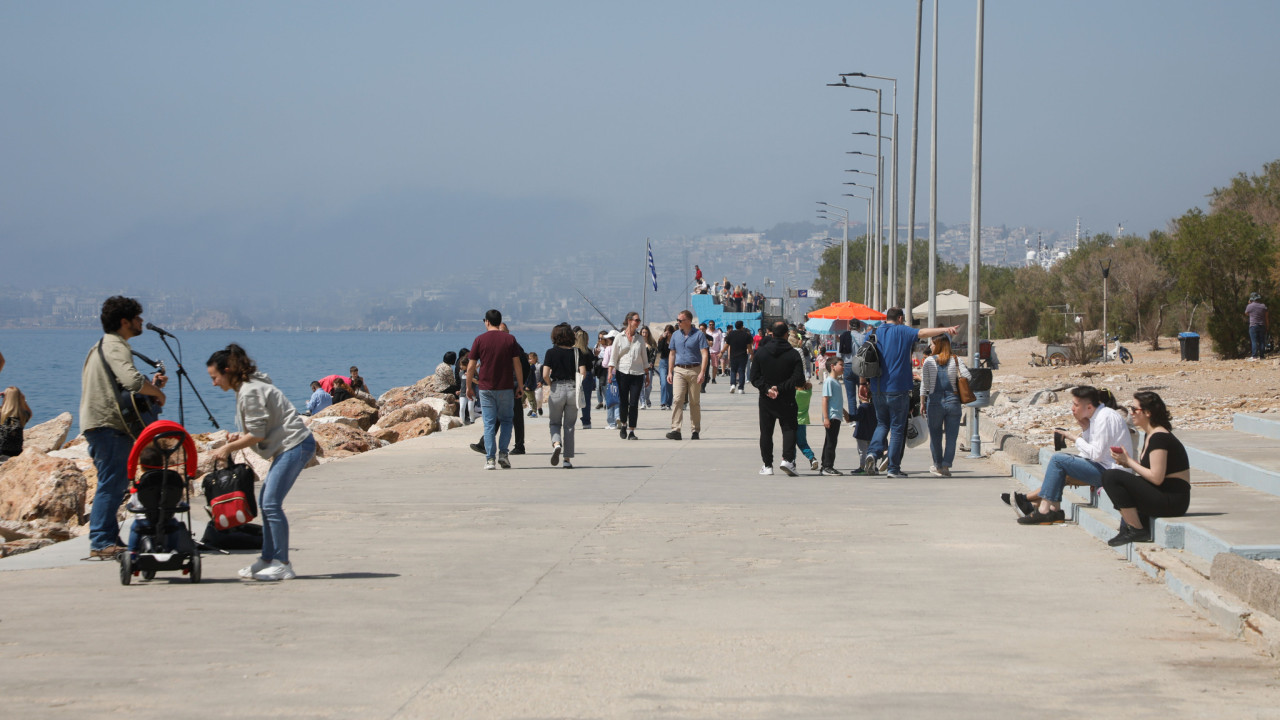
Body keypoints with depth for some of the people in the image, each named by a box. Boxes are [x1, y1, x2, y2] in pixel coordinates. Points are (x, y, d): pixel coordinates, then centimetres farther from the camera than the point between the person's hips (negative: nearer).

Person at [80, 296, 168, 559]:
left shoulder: (104, 346, 23)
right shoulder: (115, 347, -12)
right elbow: (132, 380, -28)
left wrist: (151, 384, 16)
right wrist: (157, 392, -12)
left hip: (100, 425, 11)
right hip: (109, 425, -11)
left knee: (114, 483, 15)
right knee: (111, 484, -12)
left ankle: (109, 538, 18)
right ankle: (101, 542, -14)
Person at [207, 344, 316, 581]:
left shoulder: (250, 392, -15)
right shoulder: (246, 388, 16)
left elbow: (257, 435, -16)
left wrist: (228, 448, -6)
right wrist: (239, 437, 8)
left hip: (295, 446, -11)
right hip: (288, 446, 11)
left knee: (271, 503, -13)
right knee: (266, 502, 11)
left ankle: (282, 564, -11)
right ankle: (268, 559, 16)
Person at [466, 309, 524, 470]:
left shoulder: (479, 340, -2)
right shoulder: (509, 339, 0)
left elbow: (471, 367, -1)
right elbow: (517, 365, -1)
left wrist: (469, 387, 9)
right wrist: (520, 386, 7)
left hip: (485, 387, 0)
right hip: (506, 387, 0)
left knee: (489, 423, 2)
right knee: (506, 420, 13)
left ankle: (489, 458, -3)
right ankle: (503, 453, 0)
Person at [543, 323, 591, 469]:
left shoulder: (551, 352, -4)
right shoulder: (577, 352, 0)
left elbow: (545, 375, -11)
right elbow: (583, 373, -7)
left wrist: (550, 384, 8)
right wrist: (577, 383, 11)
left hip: (556, 389, -1)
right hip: (573, 389, 1)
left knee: (554, 422, 13)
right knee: (569, 425, 9)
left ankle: (556, 443, -18)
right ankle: (567, 459, 7)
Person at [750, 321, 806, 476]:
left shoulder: (761, 352, 1)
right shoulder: (793, 354, -7)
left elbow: (754, 377, -2)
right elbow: (799, 379, -14)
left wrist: (767, 389, -8)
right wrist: (780, 388, -12)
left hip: (766, 400, 2)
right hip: (786, 400, -2)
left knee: (766, 432, 10)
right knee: (789, 429, 5)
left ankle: (767, 465, 10)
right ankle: (787, 459, -14)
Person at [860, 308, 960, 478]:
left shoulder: (873, 334, 9)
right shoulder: (903, 332, -3)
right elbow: (922, 332, -20)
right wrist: (944, 329, -27)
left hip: (877, 390, 4)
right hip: (898, 389, -4)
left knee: (882, 424, 18)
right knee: (897, 428, 4)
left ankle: (872, 452, -8)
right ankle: (894, 469, 3)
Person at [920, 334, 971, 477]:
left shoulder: (929, 361, 0)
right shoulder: (956, 360, 2)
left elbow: (924, 384, -2)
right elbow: (967, 376, -7)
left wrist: (922, 403, 4)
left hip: (935, 401, -1)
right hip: (953, 400, 1)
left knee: (935, 435, 13)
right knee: (951, 436, 3)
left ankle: (938, 465, 22)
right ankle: (946, 465, -5)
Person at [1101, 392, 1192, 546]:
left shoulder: (1159, 437, -16)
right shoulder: (1151, 435, 16)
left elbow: (1156, 478, -21)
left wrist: (1129, 462, -10)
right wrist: (1125, 462, 3)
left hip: (1171, 501, -11)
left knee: (1111, 476, -15)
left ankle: (1136, 531, -12)